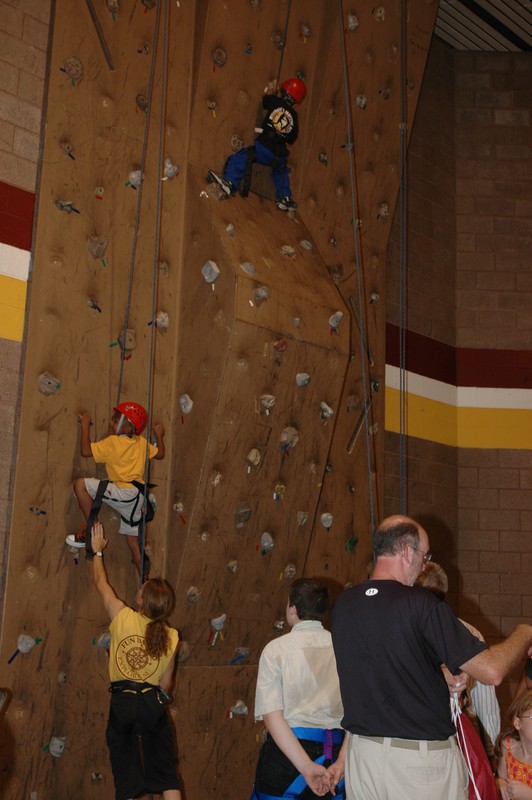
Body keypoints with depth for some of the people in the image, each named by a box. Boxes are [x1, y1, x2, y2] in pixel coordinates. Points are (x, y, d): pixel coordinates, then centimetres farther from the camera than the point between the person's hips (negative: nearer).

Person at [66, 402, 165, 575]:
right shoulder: (142, 442, 13)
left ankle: (92, 530, -8)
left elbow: (85, 451, -11)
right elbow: (160, 454, 26)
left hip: (124, 492, -8)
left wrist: (86, 426, 0)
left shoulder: (113, 442, -7)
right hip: (137, 496, 8)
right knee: (132, 537, 18)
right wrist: (159, 436, 40)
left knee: (80, 484, -10)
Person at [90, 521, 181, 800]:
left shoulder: (123, 618, -11)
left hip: (122, 703, -1)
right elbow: (166, 682, 2)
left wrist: (98, 550, 19)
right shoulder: (170, 637, -6)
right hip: (153, 704, 1)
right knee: (166, 774, 12)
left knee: (126, 777, 10)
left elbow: (101, 582, 4)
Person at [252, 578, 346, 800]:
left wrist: (306, 766, -17)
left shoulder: (276, 649, -5)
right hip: (335, 750, 3)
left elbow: (271, 716, -13)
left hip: (286, 749, -2)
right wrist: (342, 762, -11)